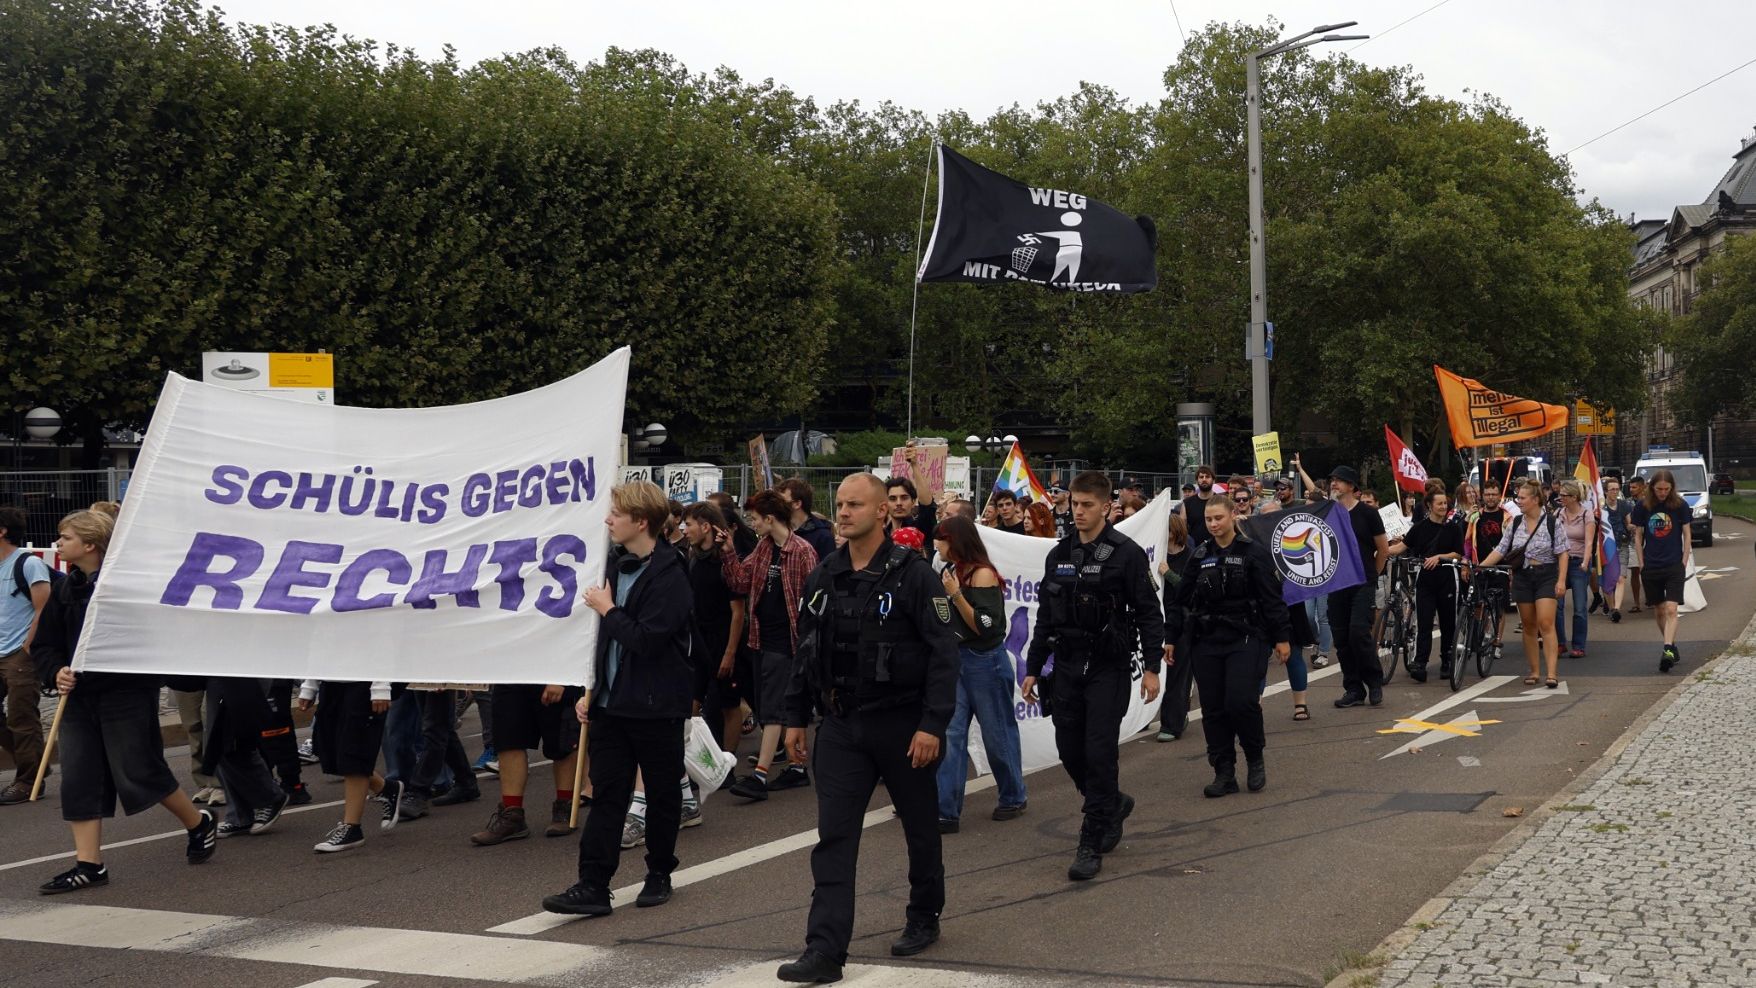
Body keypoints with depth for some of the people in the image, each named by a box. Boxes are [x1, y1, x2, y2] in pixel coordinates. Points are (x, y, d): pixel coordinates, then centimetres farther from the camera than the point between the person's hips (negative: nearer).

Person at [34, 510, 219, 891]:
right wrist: (56, 672, -7)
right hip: (78, 697, 7)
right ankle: (89, 865, 9)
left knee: (138, 772, -2)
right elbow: (44, 645, 12)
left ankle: (199, 823, 21)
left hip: (127, 692, -7)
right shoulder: (67, 588, 10)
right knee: (79, 780, 4)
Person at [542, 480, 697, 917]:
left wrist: (607, 609, -13)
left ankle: (659, 875, 24)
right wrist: (593, 689, 15)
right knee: (606, 793, 3)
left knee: (662, 792, 9)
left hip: (655, 705, -7)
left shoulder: (668, 577, -15)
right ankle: (593, 886, 1)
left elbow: (646, 639, -25)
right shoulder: (616, 563, 10)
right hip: (611, 701, 7)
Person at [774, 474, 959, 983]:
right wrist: (795, 716, 12)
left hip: (902, 724, -4)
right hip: (841, 725, 4)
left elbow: (943, 653, -14)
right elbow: (806, 650, 14)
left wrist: (933, 724, -20)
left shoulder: (912, 574, -11)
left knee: (920, 826, 13)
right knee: (834, 836, -3)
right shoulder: (824, 577, 6)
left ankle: (924, 918, 34)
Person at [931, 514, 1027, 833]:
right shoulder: (949, 572, 8)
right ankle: (946, 811, -4)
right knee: (950, 733, -2)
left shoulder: (982, 574, -14)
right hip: (954, 660, 7)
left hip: (985, 663, -7)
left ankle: (1013, 798, 26)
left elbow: (984, 627, -19)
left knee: (998, 734, 8)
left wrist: (956, 594, -24)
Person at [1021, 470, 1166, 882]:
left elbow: (1149, 612, -6)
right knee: (1069, 751, 7)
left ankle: (1092, 845, -1)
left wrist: (1152, 666, -12)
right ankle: (1114, 803, 34)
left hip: (1109, 667, -5)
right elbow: (1045, 615, 15)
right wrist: (1033, 668, 13)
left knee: (1099, 753, -7)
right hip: (1067, 666, 6)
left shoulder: (1126, 553, -6)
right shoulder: (1059, 554, 10)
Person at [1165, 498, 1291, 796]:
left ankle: (1255, 759, 9)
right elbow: (1181, 600, 13)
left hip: (1245, 639, -4)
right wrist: (1170, 639, 10)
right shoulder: (1199, 557, 10)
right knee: (1213, 709, 2)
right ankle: (1224, 773, 10)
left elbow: (1272, 598, -4)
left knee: (1241, 702, -15)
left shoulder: (1254, 553, -3)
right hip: (1206, 641, 5)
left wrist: (1282, 638, -6)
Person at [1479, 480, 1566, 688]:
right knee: (1528, 625, 8)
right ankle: (1534, 671, 17)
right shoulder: (1515, 523, 6)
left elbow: (1562, 553, -5)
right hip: (1523, 577, 5)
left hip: (1546, 576, -4)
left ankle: (1552, 673, -16)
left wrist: (1561, 580, -12)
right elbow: (1500, 550, 6)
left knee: (1545, 623, -14)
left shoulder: (1551, 522, -6)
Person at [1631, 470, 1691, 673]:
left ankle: (1668, 650, -23)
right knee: (1658, 610, 10)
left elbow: (1686, 535, 4)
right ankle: (1672, 645, 25)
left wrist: (1684, 563, 0)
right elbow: (1638, 536, 8)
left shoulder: (1680, 505, -2)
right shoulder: (1643, 507, 1)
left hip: (1674, 566, -2)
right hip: (1651, 567, 2)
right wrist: (1642, 563, 3)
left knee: (1671, 609, -15)